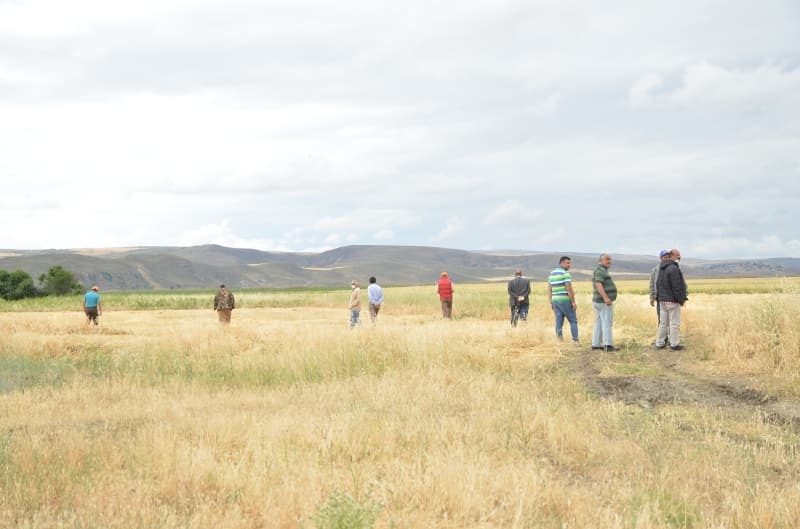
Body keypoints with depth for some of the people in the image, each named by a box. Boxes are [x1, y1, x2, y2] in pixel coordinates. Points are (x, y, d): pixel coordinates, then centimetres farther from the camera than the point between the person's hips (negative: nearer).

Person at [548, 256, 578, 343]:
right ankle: (575, 340, -5)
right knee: (573, 320, 1)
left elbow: (549, 289, 14)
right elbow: (569, 288, -17)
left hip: (555, 300, 7)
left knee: (559, 322, 7)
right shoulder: (565, 273, -11)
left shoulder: (552, 273, 13)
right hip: (565, 300, -7)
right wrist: (573, 302, -13)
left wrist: (551, 302, 17)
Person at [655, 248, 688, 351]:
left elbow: (659, 284, 17)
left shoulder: (662, 268, 12)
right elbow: (676, 287, -19)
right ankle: (674, 344, 2)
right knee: (674, 323, -1)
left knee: (663, 322, 12)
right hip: (672, 300, -9)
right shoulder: (673, 268, -17)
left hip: (662, 300, 9)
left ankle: (659, 343, 14)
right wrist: (681, 300, -11)